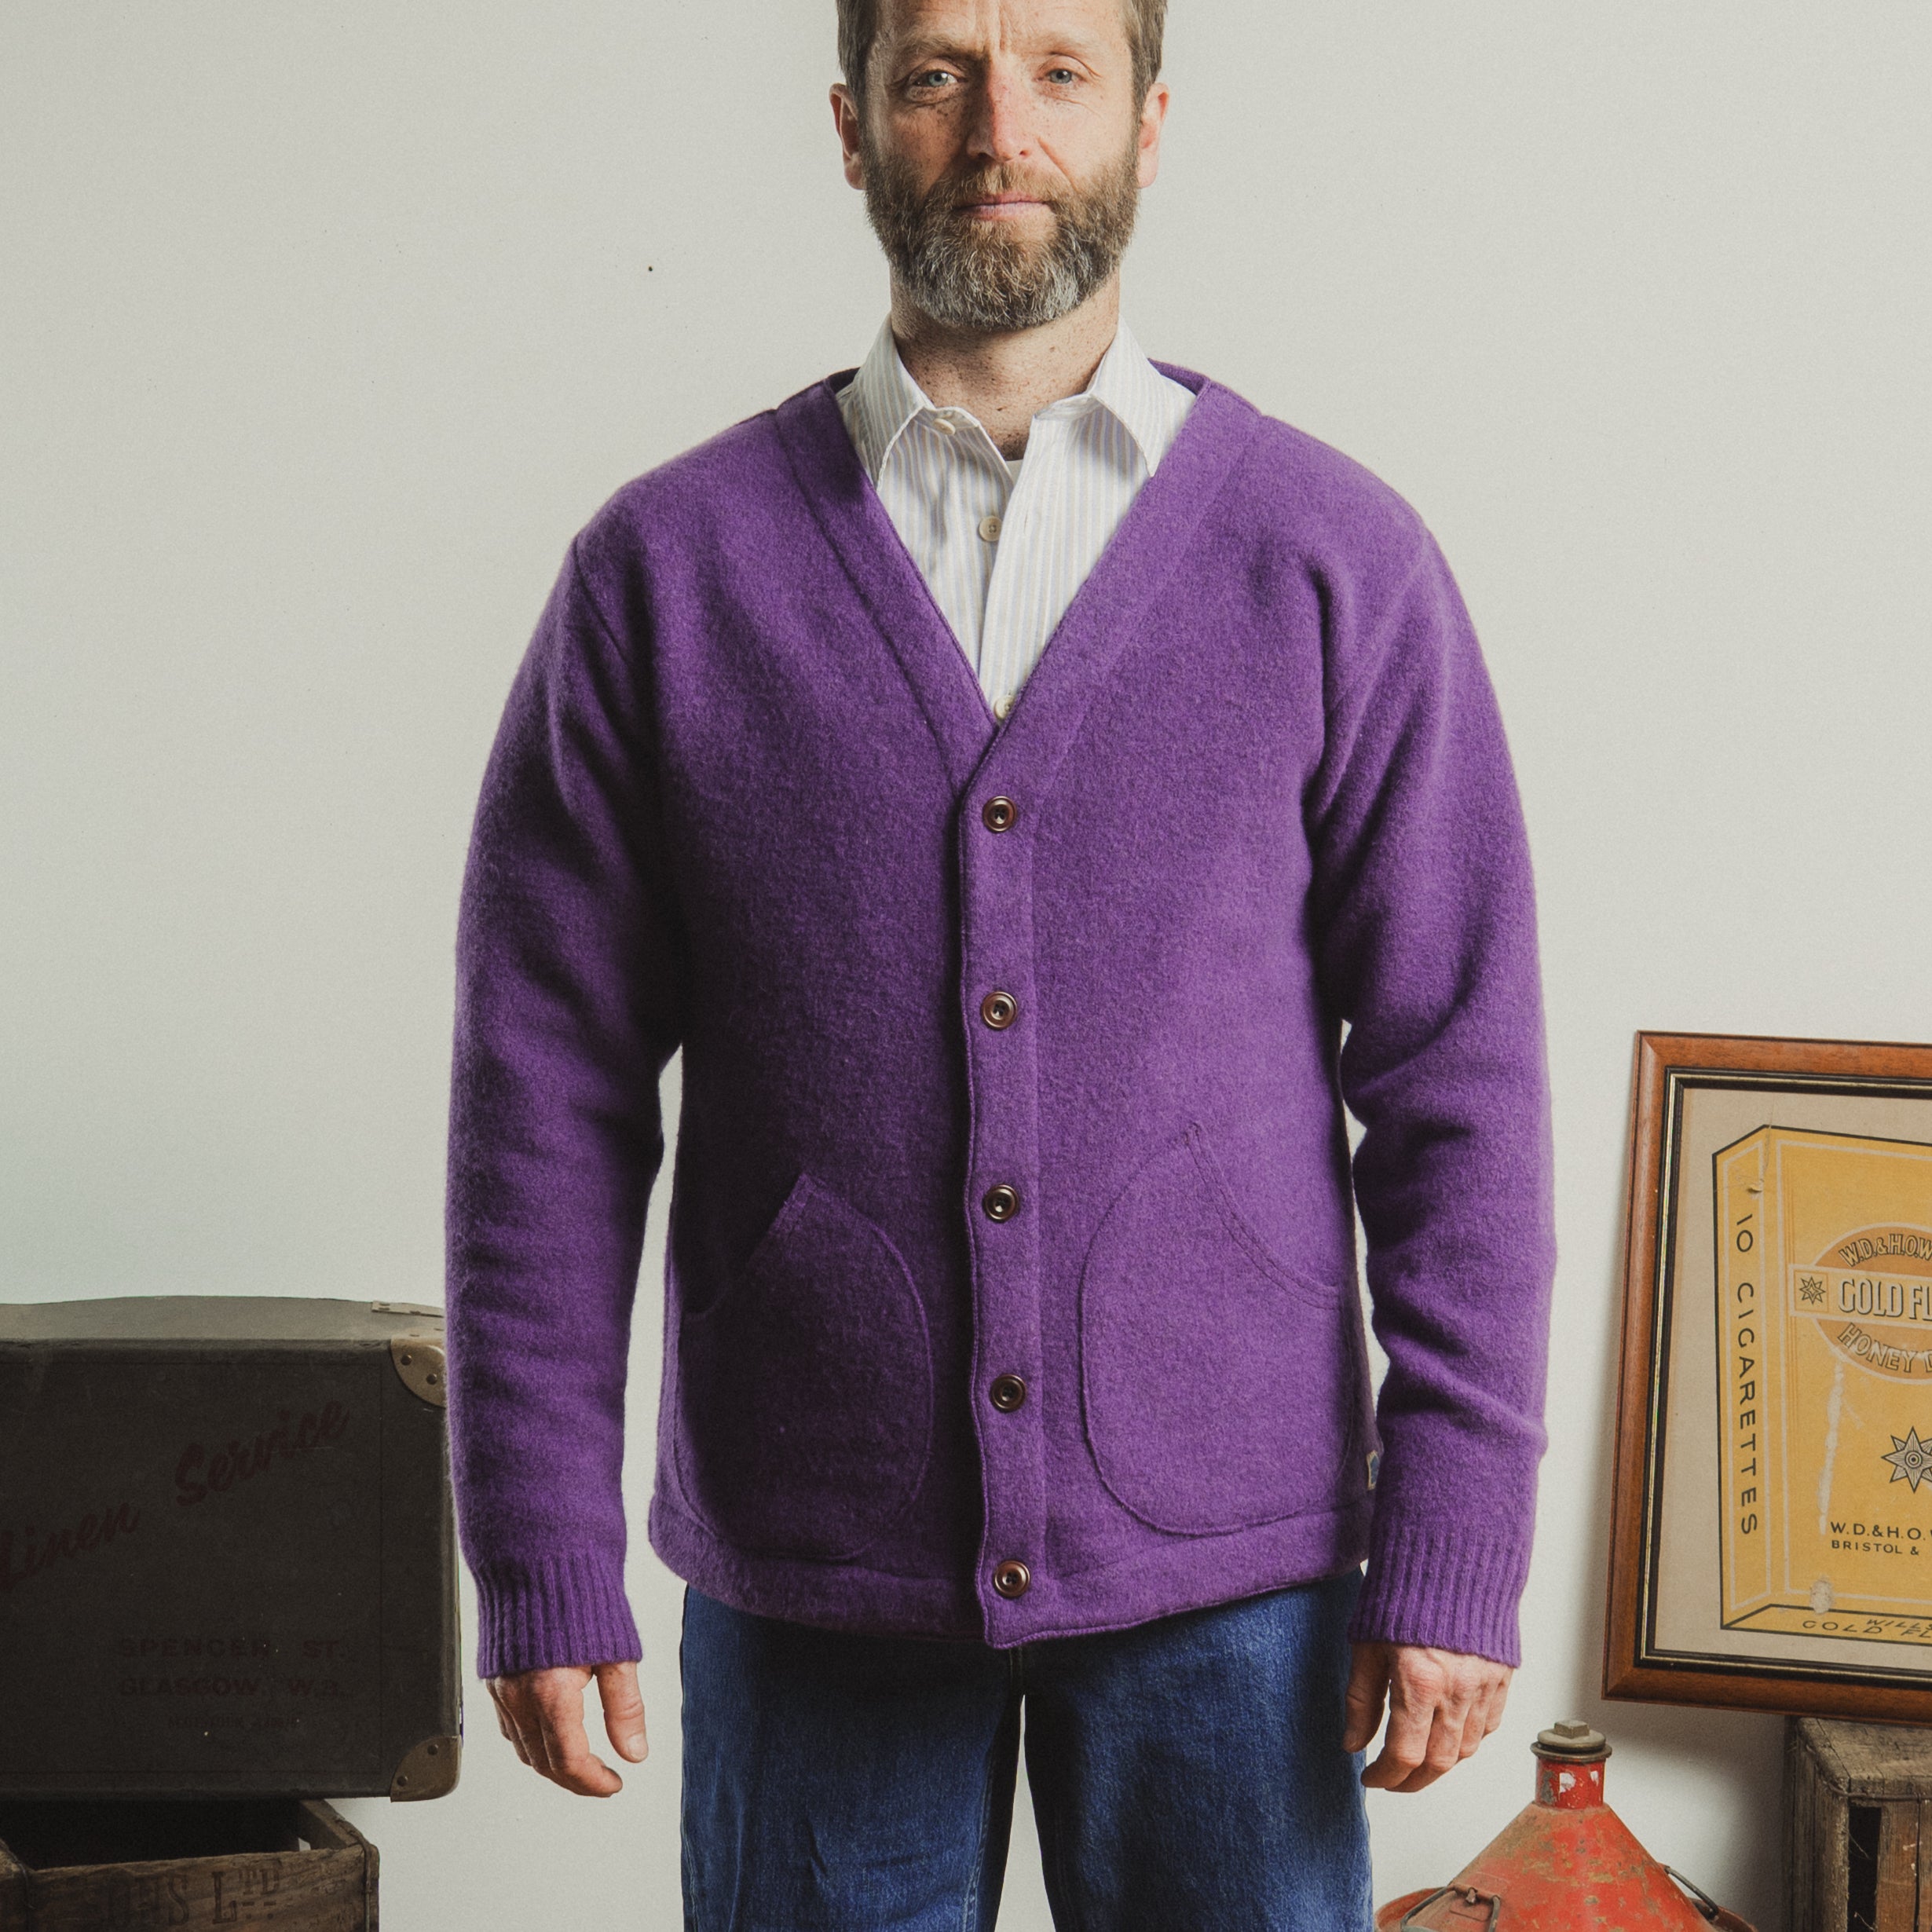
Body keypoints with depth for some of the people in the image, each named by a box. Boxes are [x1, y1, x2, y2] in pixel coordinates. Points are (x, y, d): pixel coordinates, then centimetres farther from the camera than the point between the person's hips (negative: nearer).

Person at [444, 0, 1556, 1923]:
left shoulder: (1335, 561, 0)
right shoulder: (666, 568, 1)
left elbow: (1457, 1082, -1)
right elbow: (545, 1099, 1)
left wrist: (1454, 1550, -5)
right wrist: (542, 1565, -2)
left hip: (1223, 1560, 0)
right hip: (807, 1562, 0)